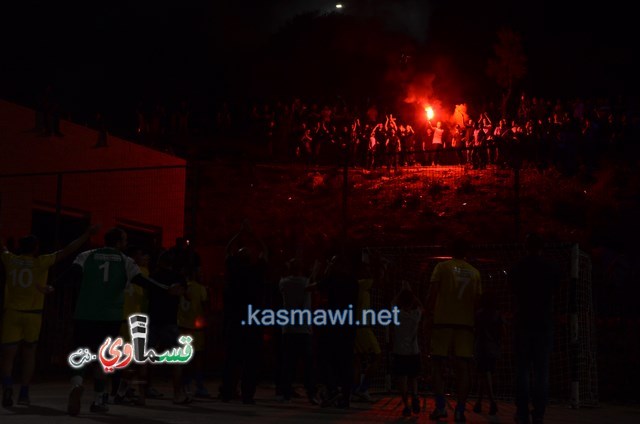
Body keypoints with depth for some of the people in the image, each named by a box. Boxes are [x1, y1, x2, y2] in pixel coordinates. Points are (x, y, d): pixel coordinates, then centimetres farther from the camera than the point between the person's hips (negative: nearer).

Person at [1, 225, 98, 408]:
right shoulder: (41, 262, -3)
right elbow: (67, 250, -4)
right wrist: (88, 234, 0)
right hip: (33, 314, -1)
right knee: (29, 353, 14)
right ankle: (24, 394, 11)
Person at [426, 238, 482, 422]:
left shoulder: (442, 267, 3)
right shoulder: (474, 272, 12)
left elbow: (432, 293, -2)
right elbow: (477, 300, 11)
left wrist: (429, 312, 8)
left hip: (443, 320, -2)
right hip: (466, 322, 2)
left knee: (438, 363, 2)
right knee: (462, 366, 1)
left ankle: (440, 407, -9)